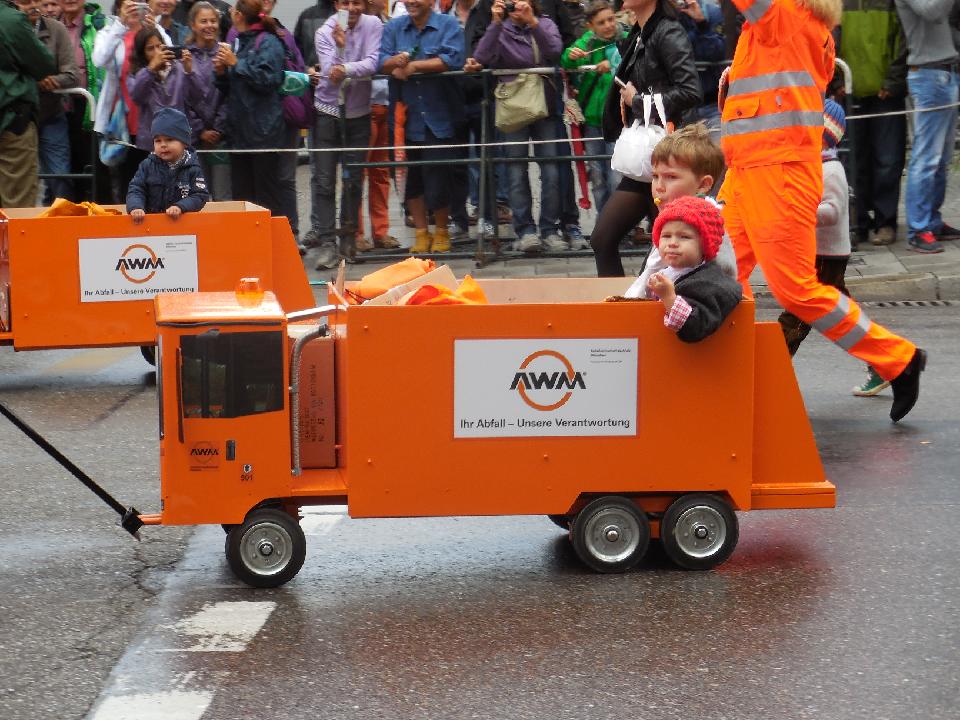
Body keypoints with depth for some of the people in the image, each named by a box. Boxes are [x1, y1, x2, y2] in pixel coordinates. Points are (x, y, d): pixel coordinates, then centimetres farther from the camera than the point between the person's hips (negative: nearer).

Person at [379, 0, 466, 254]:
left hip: (439, 118, -4)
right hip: (408, 117, 4)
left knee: (438, 176, -2)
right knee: (412, 177, 10)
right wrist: (396, 62, -23)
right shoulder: (394, 27, 9)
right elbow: (382, 62, 0)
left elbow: (453, 59, -17)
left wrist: (413, 66, -15)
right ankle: (421, 233, 23)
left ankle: (441, 232, 19)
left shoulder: (448, 25, -2)